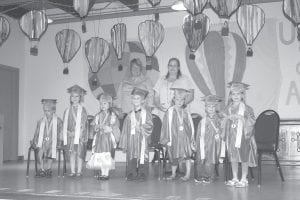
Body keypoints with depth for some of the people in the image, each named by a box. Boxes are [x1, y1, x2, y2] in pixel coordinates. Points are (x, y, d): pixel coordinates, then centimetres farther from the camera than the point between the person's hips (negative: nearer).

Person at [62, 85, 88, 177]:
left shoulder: (82, 110, 0)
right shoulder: (68, 110, 9)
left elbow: (83, 124, -4)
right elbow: (65, 125, 9)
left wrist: (78, 133, -11)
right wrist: (65, 136, 3)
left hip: (80, 136, -2)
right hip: (70, 135, 3)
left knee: (79, 153, 0)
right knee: (72, 153, 3)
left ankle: (79, 171, 8)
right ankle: (72, 171, 8)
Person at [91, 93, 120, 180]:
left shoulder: (112, 115, -2)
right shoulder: (98, 115, 12)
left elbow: (113, 127, -7)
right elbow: (94, 126, 11)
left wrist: (105, 127, -16)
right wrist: (97, 127, -10)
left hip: (108, 137, -4)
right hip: (99, 137, 5)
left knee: (106, 156, -7)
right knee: (100, 156, 4)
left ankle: (106, 173, 0)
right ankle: (102, 173, 14)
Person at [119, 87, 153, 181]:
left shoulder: (146, 113, 4)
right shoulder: (130, 115, 12)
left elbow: (150, 126, -4)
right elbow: (125, 130, 11)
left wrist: (140, 126, -18)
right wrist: (124, 145, 7)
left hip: (142, 140, -3)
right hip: (131, 141, 3)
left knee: (142, 158, -5)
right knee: (131, 159, 0)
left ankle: (142, 175, 3)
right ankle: (131, 175, 7)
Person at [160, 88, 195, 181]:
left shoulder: (186, 112, 3)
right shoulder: (170, 112, -3)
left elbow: (191, 126, 6)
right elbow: (166, 126, -2)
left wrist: (191, 139, 3)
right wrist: (167, 139, -6)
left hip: (185, 137, 1)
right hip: (174, 138, -1)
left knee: (187, 155, -5)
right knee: (175, 157, 7)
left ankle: (188, 174, 4)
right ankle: (173, 174, 22)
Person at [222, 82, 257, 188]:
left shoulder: (246, 108, -4)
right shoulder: (228, 108, 9)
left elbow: (252, 121, -10)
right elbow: (223, 121, 11)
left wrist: (241, 118, -21)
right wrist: (229, 117, -8)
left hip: (243, 136, -4)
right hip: (231, 136, 4)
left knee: (244, 158, 0)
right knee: (233, 158, 9)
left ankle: (244, 179, 10)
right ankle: (235, 178, 19)